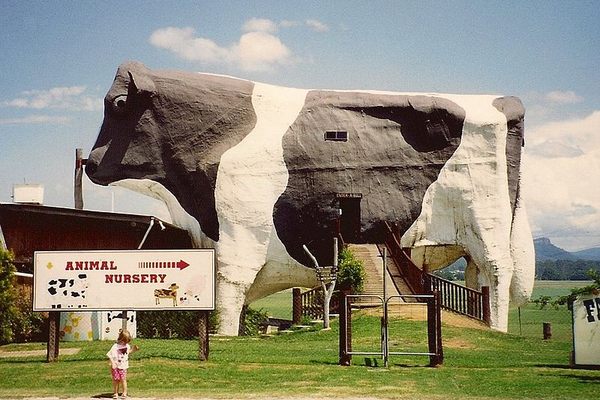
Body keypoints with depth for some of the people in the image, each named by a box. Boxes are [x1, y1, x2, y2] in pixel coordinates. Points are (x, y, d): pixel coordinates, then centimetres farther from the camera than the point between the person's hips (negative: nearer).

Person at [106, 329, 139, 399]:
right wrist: (112, 363, -25)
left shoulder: (127, 345, 2)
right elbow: (110, 355, -16)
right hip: (116, 367, -3)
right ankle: (115, 393, 18)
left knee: (123, 379, -2)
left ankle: (124, 393, 5)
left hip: (123, 366, 3)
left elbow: (129, 352, 21)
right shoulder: (115, 346, -16)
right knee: (116, 380, 5)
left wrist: (134, 349, 4)